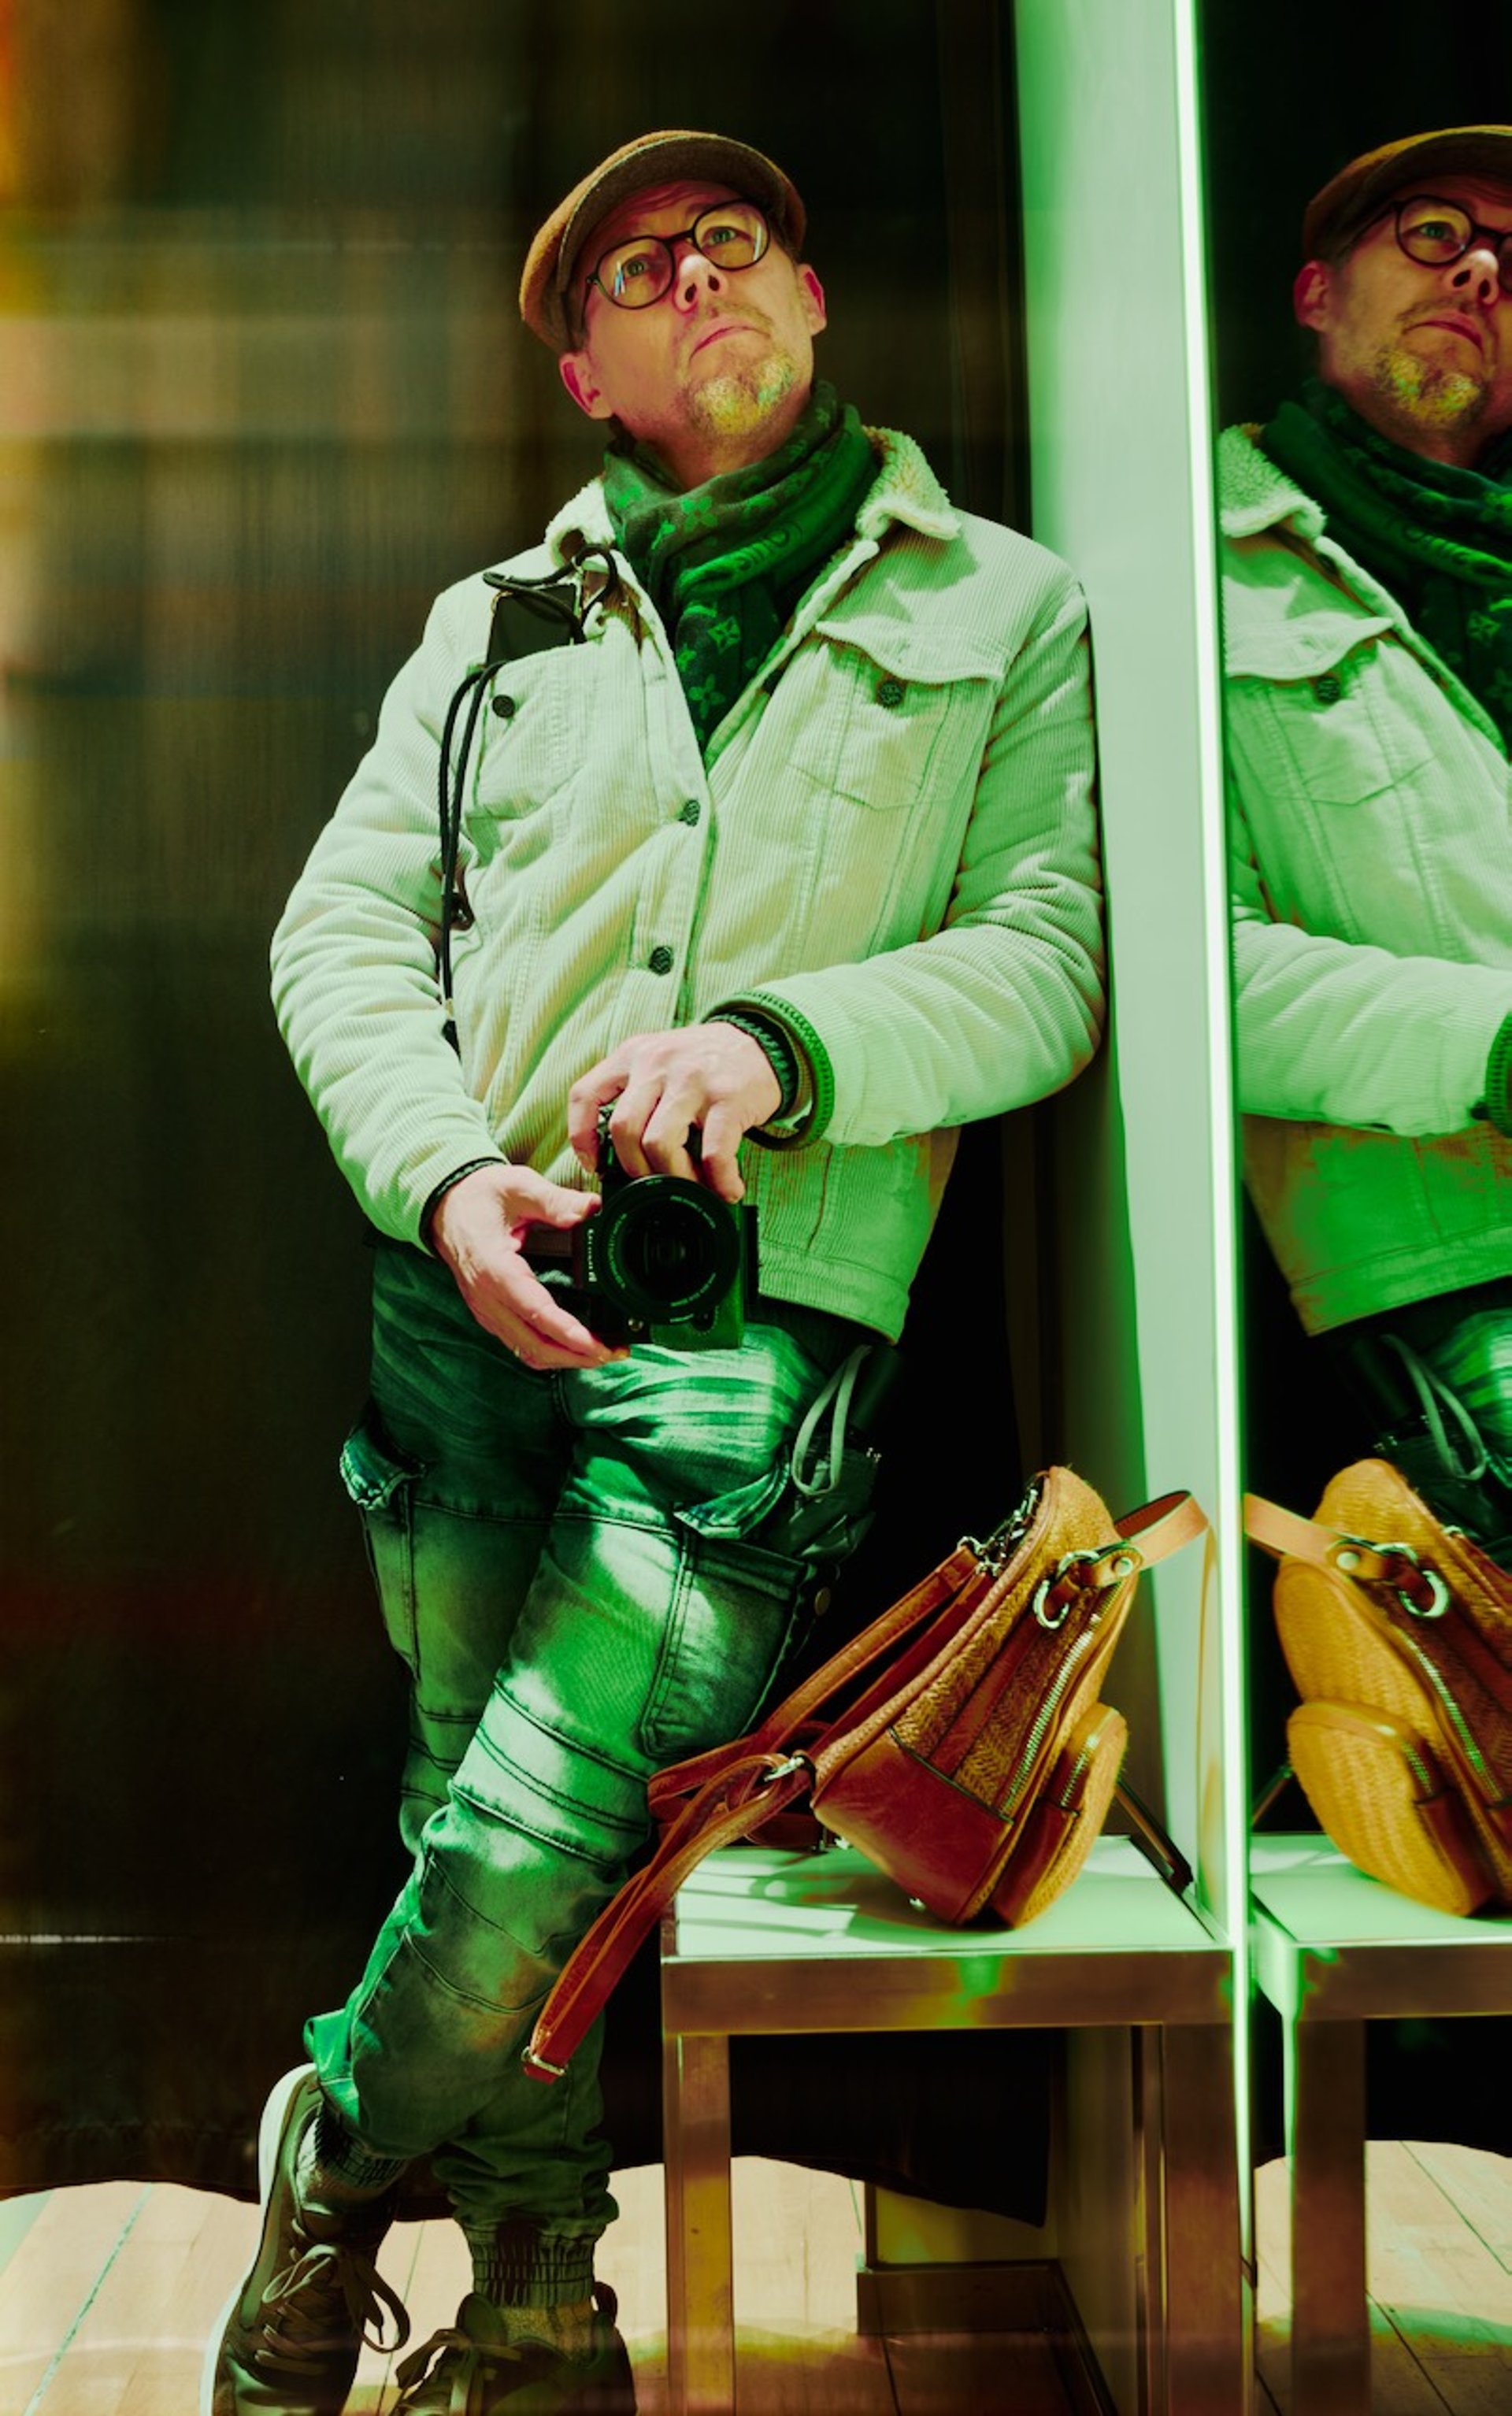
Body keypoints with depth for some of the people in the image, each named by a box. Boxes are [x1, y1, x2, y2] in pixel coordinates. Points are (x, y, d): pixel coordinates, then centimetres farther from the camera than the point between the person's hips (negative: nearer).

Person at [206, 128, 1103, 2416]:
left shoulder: (1007, 613, 12)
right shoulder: (494, 625, 19)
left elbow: (1055, 956, 0)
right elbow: (345, 922, 10)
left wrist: (782, 1045, -17)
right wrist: (447, 1172, -9)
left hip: (756, 1310, -3)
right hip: (469, 1288, 4)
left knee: (533, 1843, -12)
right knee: (478, 1831, 9)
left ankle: (323, 2184, 17)